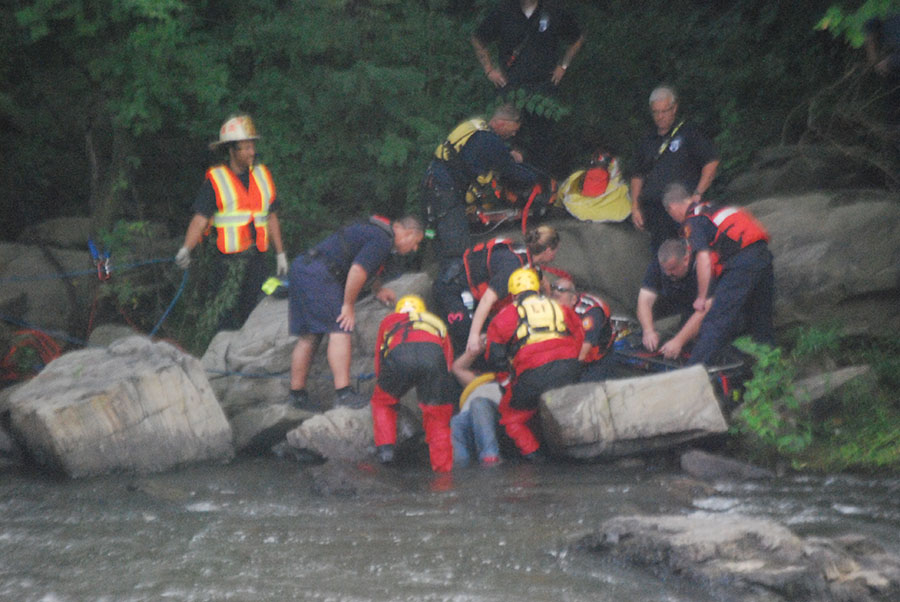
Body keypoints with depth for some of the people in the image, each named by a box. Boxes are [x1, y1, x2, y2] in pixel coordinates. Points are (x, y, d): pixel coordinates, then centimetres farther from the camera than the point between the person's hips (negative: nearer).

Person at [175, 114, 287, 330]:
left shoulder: (262, 175, 13)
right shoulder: (215, 180, -2)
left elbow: (271, 218, 19)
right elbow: (200, 219, -9)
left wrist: (280, 254, 18)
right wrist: (186, 249, -24)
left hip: (256, 259, 4)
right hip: (228, 261, -4)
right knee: (229, 319, -9)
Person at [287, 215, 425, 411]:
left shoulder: (374, 229, 23)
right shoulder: (383, 241, -10)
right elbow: (357, 271, -20)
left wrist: (378, 289, 37)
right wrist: (349, 305, -11)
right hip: (319, 275, -10)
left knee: (309, 336, 13)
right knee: (339, 331, -11)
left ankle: (297, 394, 17)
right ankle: (343, 393, -17)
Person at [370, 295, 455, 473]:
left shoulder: (390, 320, 42)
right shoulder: (438, 324, 44)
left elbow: (379, 360, 43)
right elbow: (448, 361, 44)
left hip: (399, 353, -1)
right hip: (434, 355, 1)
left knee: (382, 401, 26)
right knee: (438, 418, 15)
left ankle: (385, 449, 14)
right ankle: (443, 467, 12)